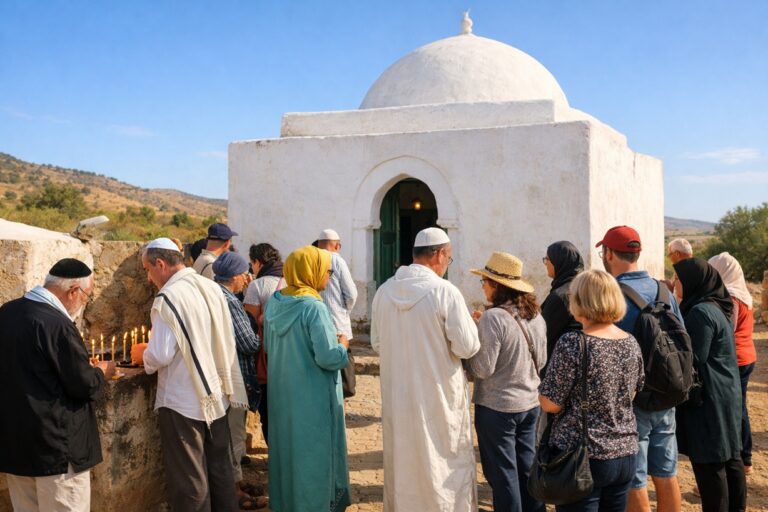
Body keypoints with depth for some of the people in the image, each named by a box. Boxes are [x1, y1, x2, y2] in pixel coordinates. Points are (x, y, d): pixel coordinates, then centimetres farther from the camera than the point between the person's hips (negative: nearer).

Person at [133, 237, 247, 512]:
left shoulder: (168, 297, -17)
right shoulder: (212, 288, 4)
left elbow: (160, 356, -21)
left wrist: (142, 354, 1)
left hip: (184, 404, -7)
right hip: (217, 396, 7)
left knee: (190, 481, 6)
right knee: (220, 472, 17)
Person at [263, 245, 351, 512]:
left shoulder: (275, 302, 0)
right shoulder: (313, 307, -22)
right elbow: (328, 357, -24)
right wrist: (342, 345, -5)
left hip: (282, 393, 7)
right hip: (313, 398, -7)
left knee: (286, 445, 20)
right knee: (313, 452, 6)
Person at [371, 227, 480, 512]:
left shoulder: (384, 291, -1)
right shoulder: (445, 291, -16)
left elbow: (377, 344, 8)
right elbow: (467, 347, -13)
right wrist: (469, 324, 6)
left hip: (397, 395, 5)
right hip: (438, 396, -5)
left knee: (403, 462, 18)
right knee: (447, 465, 10)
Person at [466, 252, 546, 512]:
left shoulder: (493, 317, -20)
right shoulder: (536, 316, 2)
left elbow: (482, 368, -20)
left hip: (497, 406, -7)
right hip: (530, 403, 7)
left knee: (503, 474, 6)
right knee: (527, 468, 19)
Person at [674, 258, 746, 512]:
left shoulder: (701, 312, -19)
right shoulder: (716, 307, 11)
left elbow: (694, 359, -19)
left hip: (708, 399, -10)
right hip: (725, 394, 10)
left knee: (708, 462, -2)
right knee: (729, 456, 15)